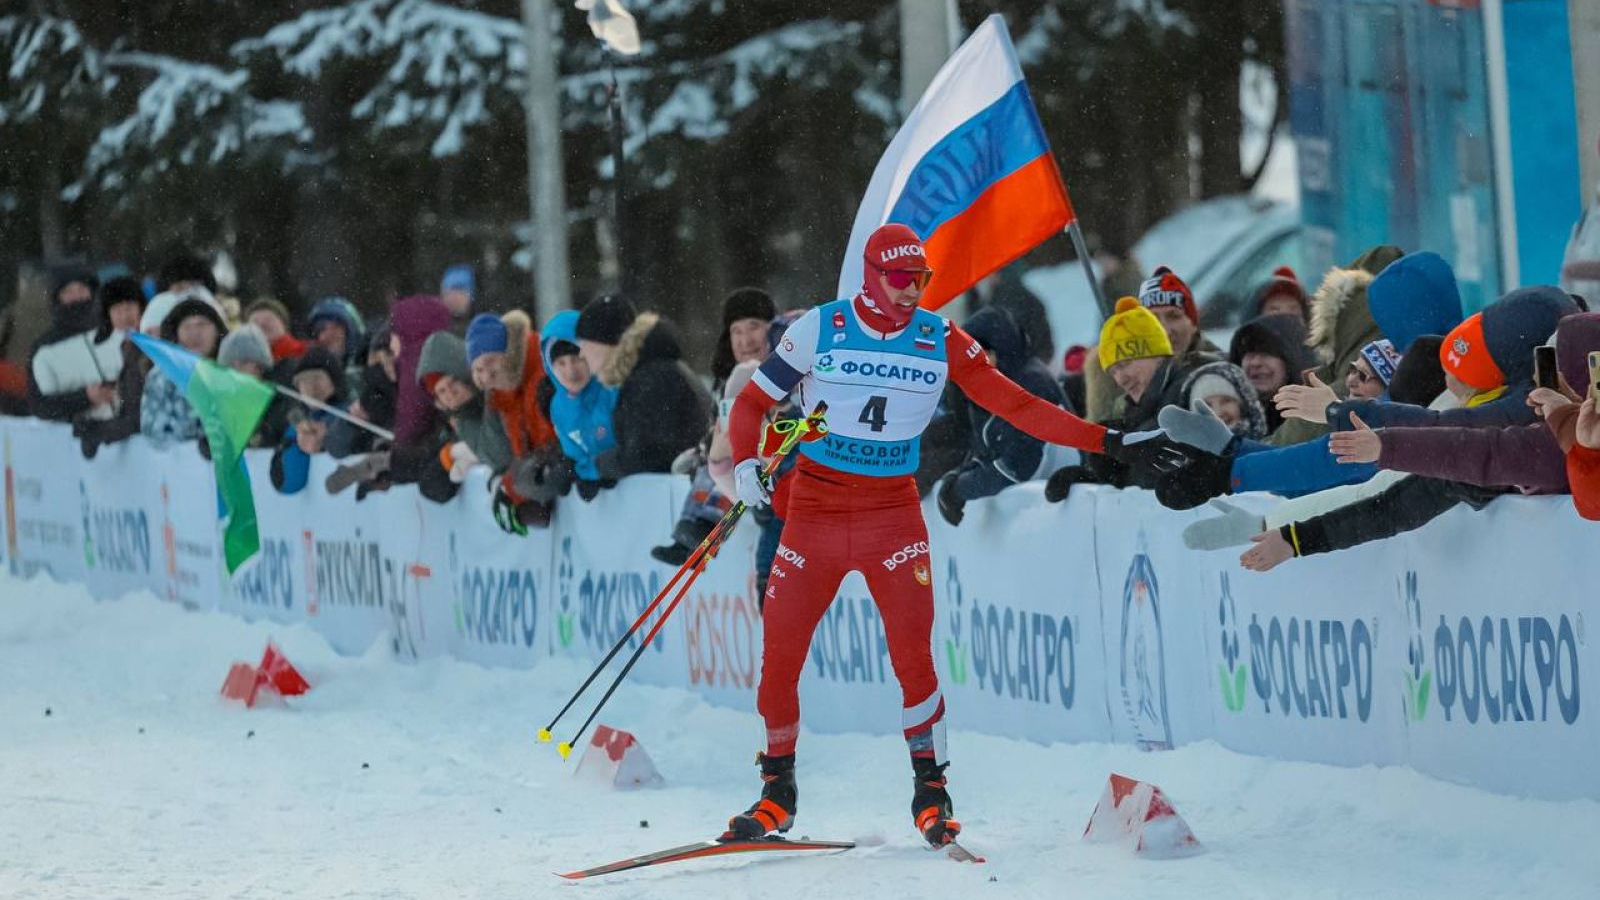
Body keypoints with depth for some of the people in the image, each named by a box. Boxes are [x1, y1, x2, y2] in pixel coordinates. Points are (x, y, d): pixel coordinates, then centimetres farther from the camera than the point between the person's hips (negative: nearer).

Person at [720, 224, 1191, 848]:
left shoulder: (942, 342, -1)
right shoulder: (819, 329, -4)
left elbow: (1018, 407, -2)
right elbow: (752, 403, 3)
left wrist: (1110, 442, -9)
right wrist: (746, 465, -17)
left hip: (894, 514, 0)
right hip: (813, 509, 0)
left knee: (913, 657, -12)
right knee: (778, 660, -2)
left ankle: (931, 790, 5)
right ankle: (778, 792, 16)